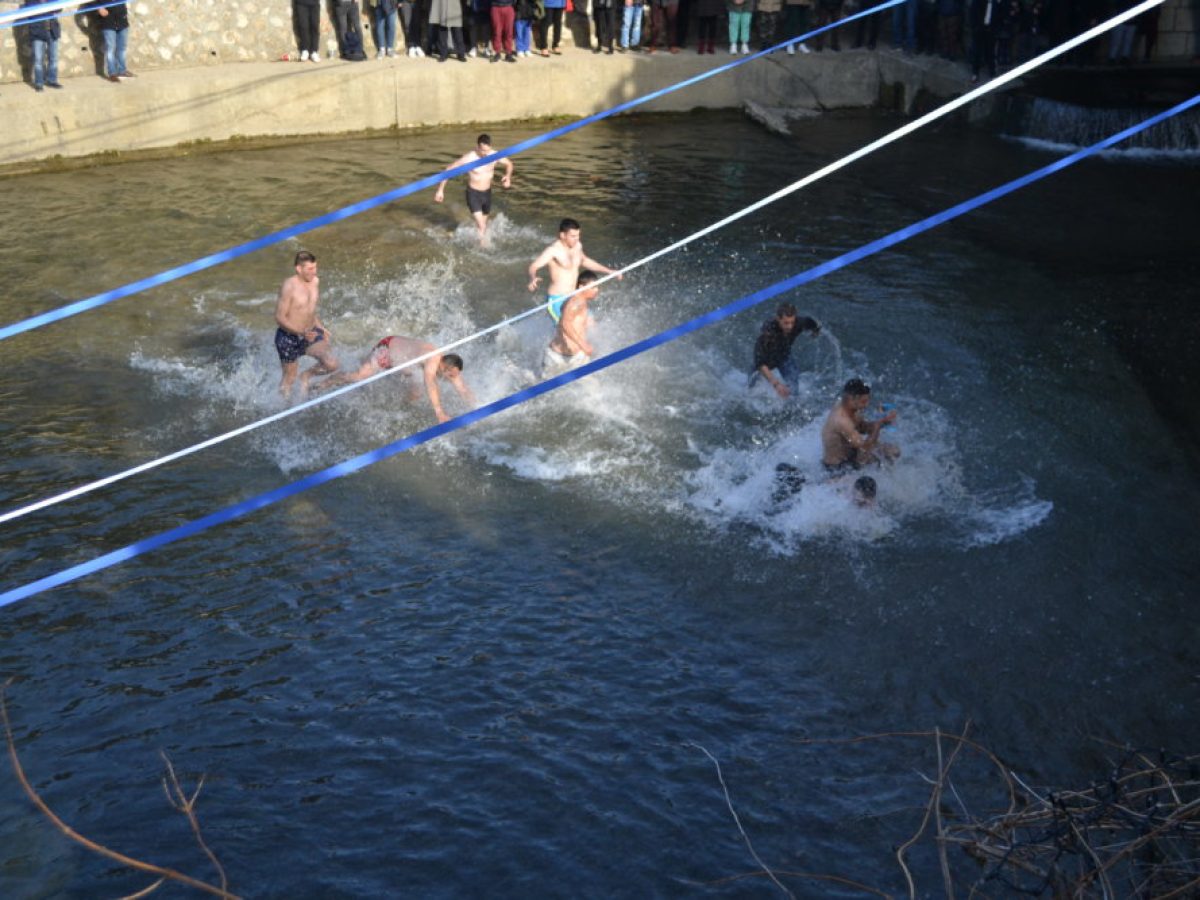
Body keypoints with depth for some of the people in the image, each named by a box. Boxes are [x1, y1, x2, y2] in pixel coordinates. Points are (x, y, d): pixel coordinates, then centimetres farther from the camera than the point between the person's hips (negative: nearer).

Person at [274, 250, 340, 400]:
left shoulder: (315, 282, 1)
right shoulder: (288, 287, -21)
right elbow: (279, 318, -21)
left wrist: (321, 328, 11)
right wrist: (302, 332, -30)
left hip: (310, 333, 6)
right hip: (289, 338, -6)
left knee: (332, 364, -12)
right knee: (289, 378, 8)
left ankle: (306, 376, 16)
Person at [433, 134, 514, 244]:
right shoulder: (469, 158, -25)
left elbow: (509, 163, 8)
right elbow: (449, 170, -17)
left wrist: (508, 176, -12)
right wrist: (440, 190, -17)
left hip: (487, 193, 5)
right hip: (473, 194, -5)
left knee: (484, 224, 22)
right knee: (481, 227, -15)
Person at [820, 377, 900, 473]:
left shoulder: (844, 405, -9)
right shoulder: (842, 420, -36)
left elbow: (863, 427, 5)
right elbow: (865, 447, -33)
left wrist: (883, 421, -12)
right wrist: (879, 424, -33)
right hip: (838, 466, -9)